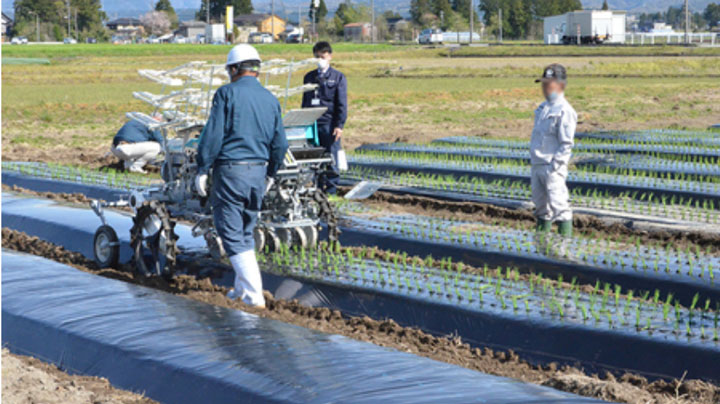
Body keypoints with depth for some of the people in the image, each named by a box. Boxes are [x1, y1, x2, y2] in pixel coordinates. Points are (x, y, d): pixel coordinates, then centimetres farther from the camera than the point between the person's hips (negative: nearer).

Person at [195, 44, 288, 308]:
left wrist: (202, 170, -6)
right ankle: (243, 287, 27)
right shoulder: (270, 99, 9)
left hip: (230, 170, -6)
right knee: (246, 232, 20)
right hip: (258, 172, 6)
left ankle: (255, 294, -7)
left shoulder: (227, 93, -7)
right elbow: (279, 145, 11)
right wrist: (269, 174, 23)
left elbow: (213, 135, -12)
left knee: (232, 234, -1)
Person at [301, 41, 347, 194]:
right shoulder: (309, 77, 14)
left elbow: (342, 104, -2)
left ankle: (330, 189, 8)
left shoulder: (338, 77, 1)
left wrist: (339, 125, -10)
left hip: (329, 123, -4)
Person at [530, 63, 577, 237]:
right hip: (537, 164, 9)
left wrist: (554, 166, -19)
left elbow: (566, 144, -15)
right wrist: (533, 162, 16)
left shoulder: (564, 111, -11)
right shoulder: (542, 108, 16)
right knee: (541, 206, 16)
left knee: (558, 205, -11)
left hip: (552, 167, -9)